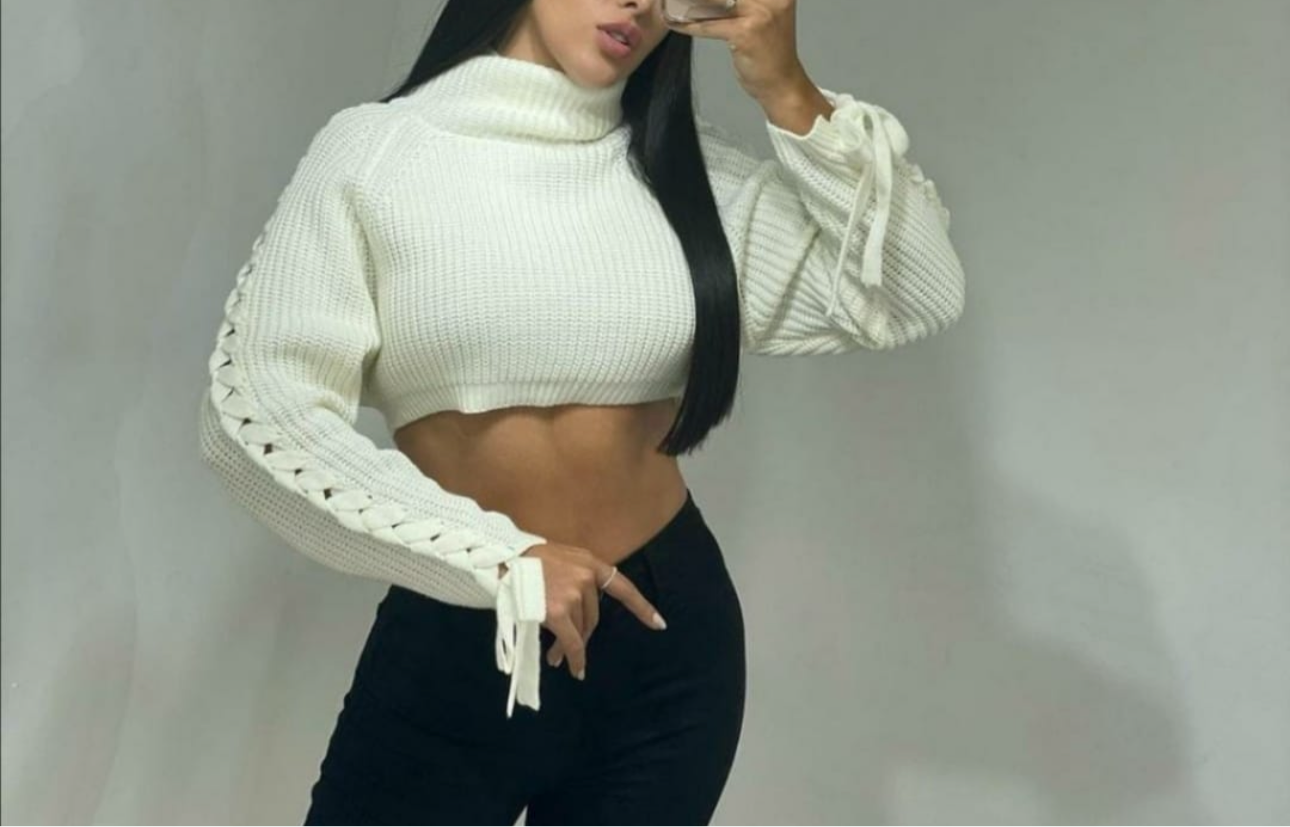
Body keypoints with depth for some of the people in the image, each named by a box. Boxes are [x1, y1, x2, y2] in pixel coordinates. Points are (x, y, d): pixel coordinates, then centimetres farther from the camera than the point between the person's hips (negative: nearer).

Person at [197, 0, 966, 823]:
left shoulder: (686, 166, 4)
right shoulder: (375, 152, -4)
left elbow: (919, 296, 2)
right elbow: (253, 411, -12)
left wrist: (790, 95, -9)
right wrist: (494, 556, -20)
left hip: (669, 640, 3)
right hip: (451, 645, -3)